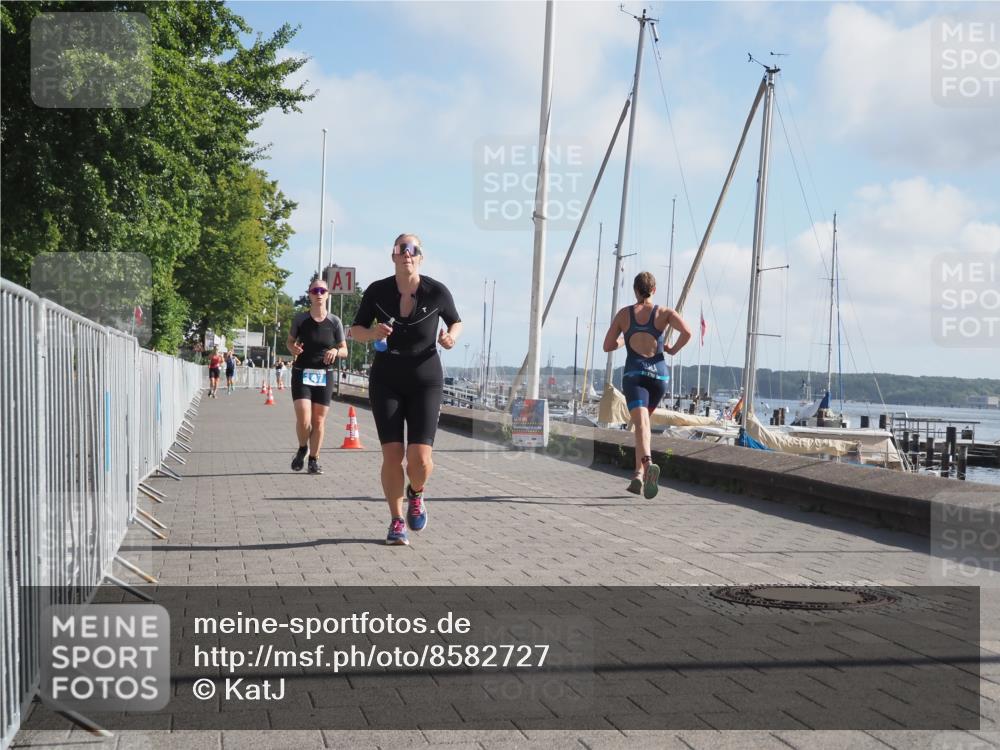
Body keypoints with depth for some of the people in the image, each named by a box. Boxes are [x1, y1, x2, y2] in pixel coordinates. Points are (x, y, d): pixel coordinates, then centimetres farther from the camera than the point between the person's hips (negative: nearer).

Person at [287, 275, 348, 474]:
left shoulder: (334, 322, -1)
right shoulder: (301, 319, -3)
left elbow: (345, 350, 6)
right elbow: (290, 341, 11)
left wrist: (336, 351, -16)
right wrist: (293, 348, -11)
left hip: (324, 375, 1)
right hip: (302, 374, -1)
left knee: (319, 420, 4)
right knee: (303, 419, -13)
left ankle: (314, 460, 18)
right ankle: (302, 449, 16)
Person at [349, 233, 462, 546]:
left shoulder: (437, 292, -8)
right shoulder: (377, 291, -6)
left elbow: (456, 322, 10)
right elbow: (355, 330, 5)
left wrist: (452, 336, -13)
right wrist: (372, 333, -17)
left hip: (426, 382, -1)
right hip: (386, 382, 1)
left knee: (420, 457, -14)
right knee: (392, 454, -9)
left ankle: (416, 494, 22)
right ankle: (396, 522, 11)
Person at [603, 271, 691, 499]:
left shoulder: (624, 314, 8)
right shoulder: (664, 313, 6)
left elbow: (608, 346, 9)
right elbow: (687, 332, -10)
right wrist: (673, 350, 6)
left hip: (633, 374, -2)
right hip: (659, 373, 2)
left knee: (641, 423, -16)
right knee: (643, 420, 21)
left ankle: (648, 464, -44)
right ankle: (639, 474, 20)